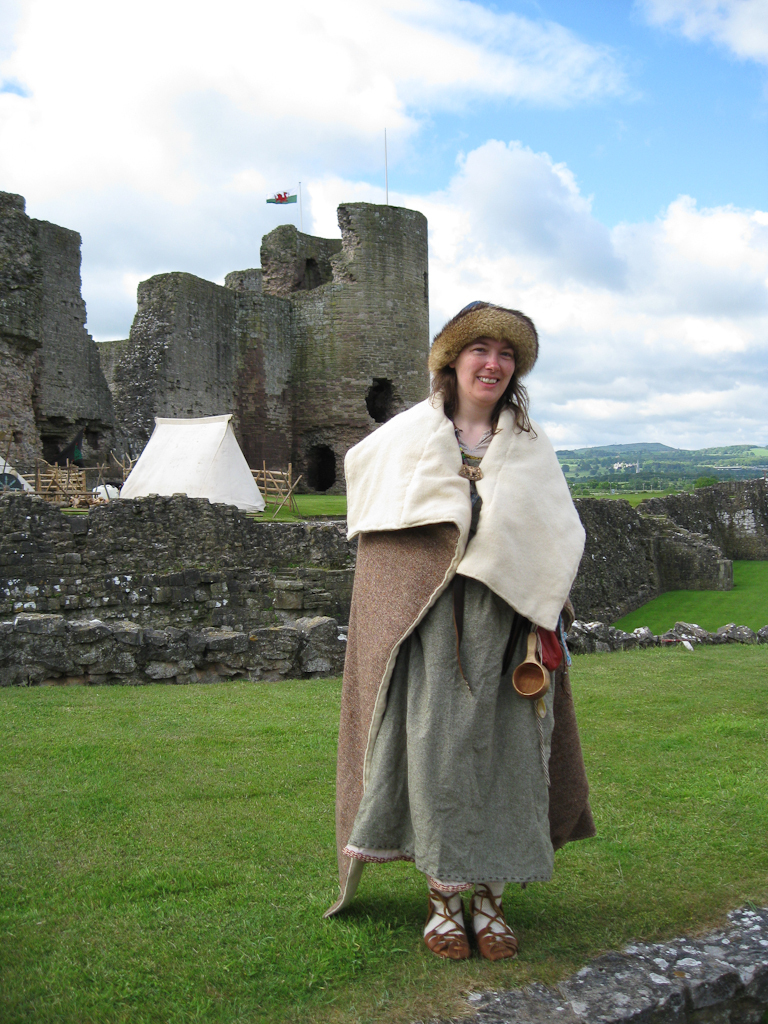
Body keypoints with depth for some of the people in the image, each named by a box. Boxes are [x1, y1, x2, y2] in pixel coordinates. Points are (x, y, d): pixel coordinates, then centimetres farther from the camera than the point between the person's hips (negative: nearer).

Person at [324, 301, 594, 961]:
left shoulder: (531, 448, 9)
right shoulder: (407, 436, 6)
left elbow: (560, 538, 8)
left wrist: (543, 623, -2)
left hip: (505, 628, 2)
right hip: (427, 624, -1)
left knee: (503, 750, 2)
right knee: (437, 747, -3)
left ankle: (489, 896, 16)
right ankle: (444, 897, 11)